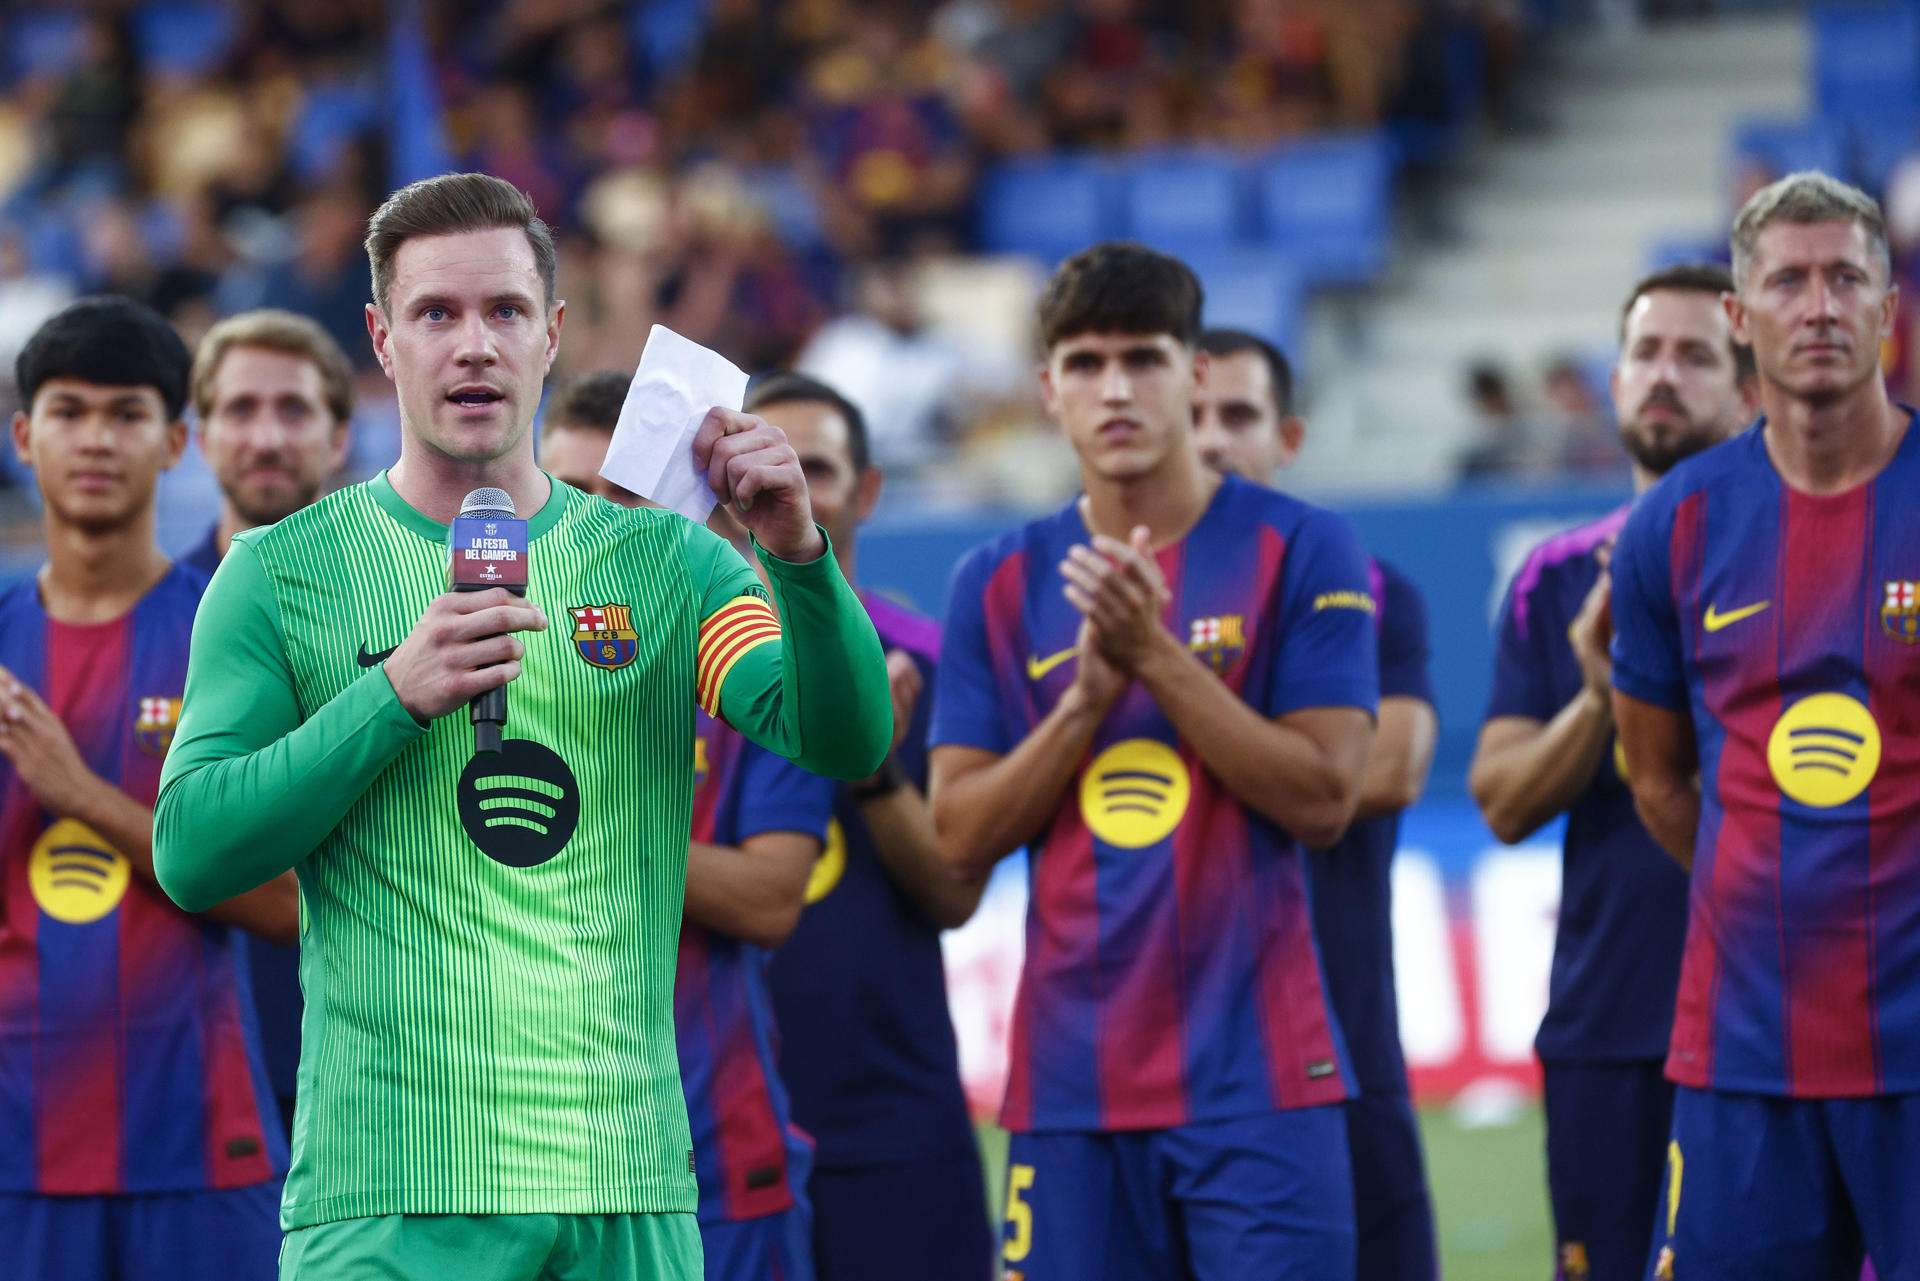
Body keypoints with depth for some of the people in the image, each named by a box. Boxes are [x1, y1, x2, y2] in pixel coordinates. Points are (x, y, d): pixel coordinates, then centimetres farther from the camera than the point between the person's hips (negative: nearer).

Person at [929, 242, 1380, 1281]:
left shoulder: (1300, 552, 0)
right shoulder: (999, 584, 10)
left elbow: (1324, 798, -8)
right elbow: (962, 835, 4)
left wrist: (1156, 656, -14)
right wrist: (1090, 691, -9)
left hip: (1257, 1075, -3)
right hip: (1071, 1079, 3)